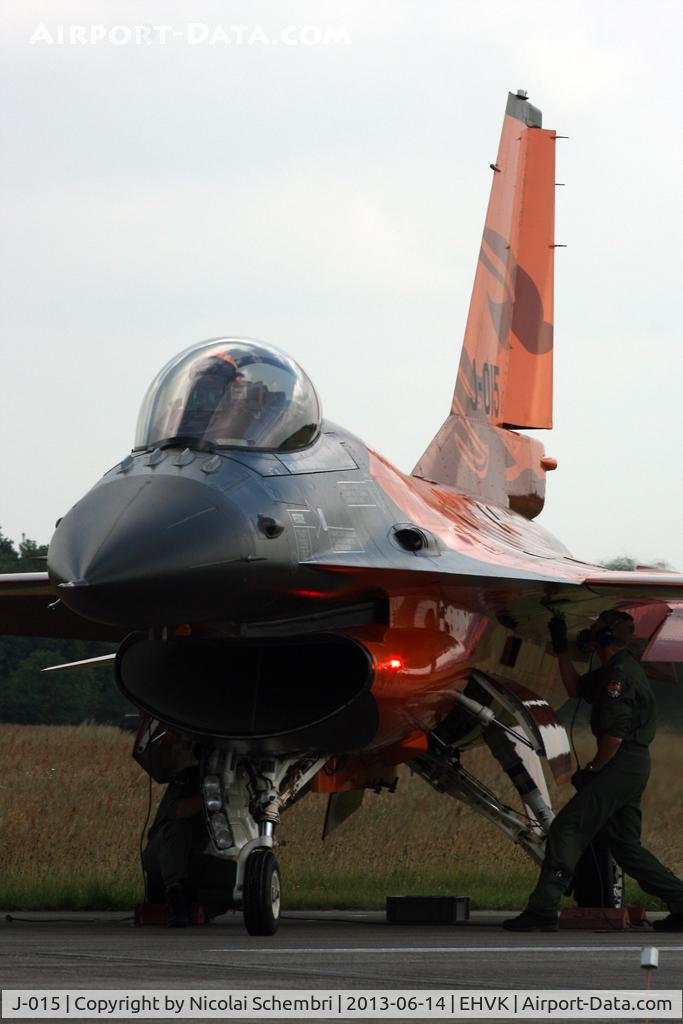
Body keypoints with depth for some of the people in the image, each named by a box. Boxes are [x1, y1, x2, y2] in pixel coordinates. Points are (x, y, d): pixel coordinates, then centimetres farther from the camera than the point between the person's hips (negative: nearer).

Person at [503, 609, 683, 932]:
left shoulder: (619, 674, -16)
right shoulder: (614, 670, 17)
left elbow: (615, 734, -22)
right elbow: (576, 689, 32)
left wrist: (592, 770, -12)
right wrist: (561, 648, 25)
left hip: (621, 764, -11)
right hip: (635, 767, 11)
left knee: (566, 829, -12)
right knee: (625, 845, 15)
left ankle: (543, 910, -17)